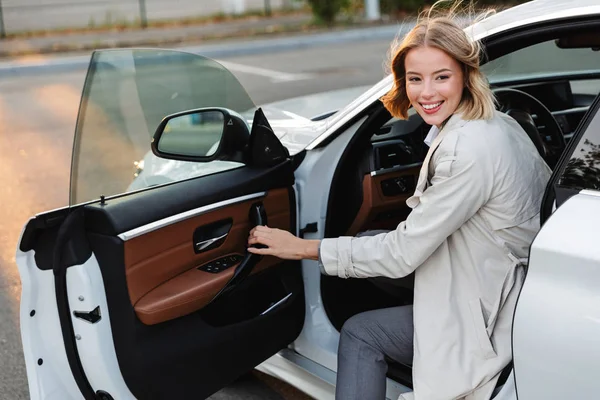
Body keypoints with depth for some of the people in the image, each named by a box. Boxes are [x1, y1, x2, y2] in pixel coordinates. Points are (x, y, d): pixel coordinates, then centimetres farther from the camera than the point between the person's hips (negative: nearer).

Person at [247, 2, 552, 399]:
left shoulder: (468, 150, -28)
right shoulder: (497, 124, 1)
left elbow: (401, 254, -23)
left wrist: (304, 248, -15)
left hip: (490, 317, -10)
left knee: (360, 333, 0)